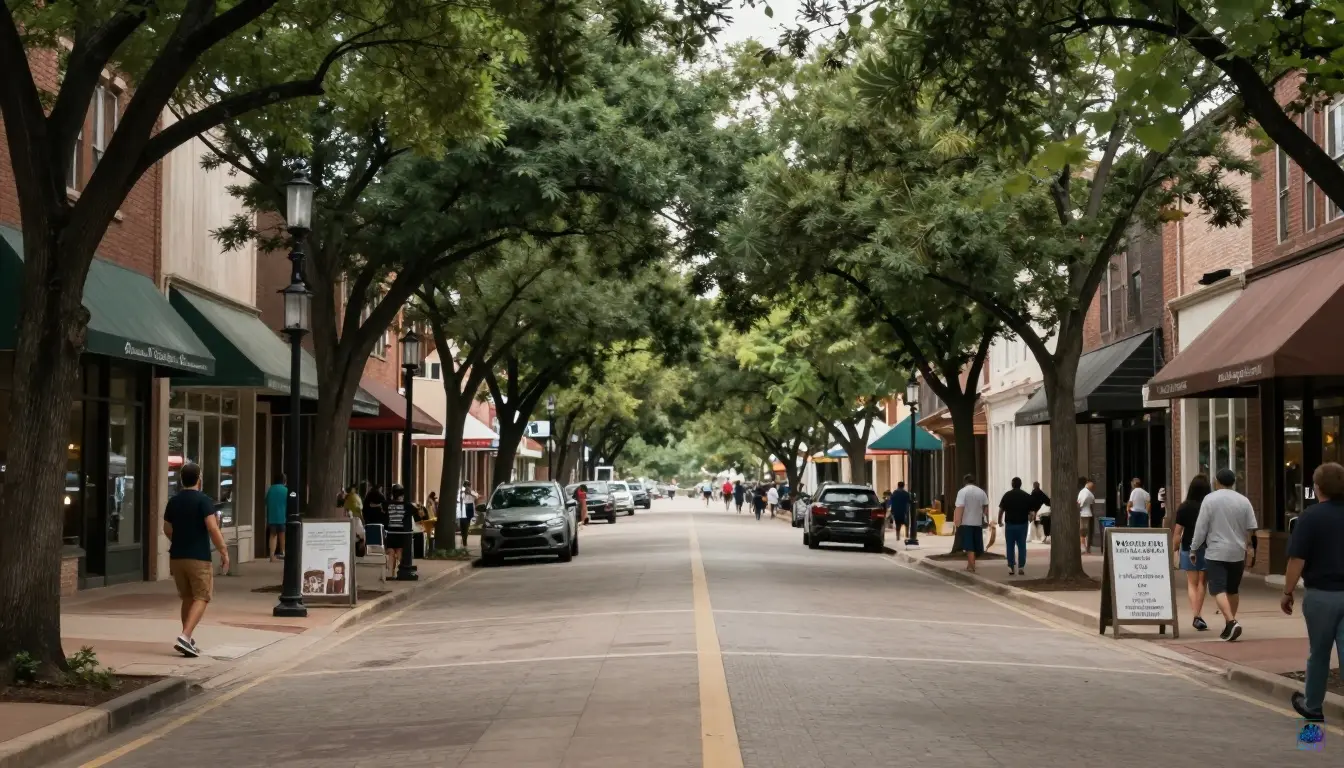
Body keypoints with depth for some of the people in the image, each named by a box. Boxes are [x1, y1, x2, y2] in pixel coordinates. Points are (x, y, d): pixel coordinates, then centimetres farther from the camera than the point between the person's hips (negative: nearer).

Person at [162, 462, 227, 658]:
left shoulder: (173, 502, 9)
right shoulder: (204, 501, -10)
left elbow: (167, 530, 18)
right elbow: (212, 528, -19)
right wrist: (223, 552, -13)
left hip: (177, 556, 6)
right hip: (199, 557, -6)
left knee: (187, 598, 17)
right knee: (201, 598, -2)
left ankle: (189, 641, 20)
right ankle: (185, 637, -18)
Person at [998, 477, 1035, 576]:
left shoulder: (1007, 495, -1)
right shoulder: (1027, 496, 2)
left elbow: (1001, 510, -5)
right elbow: (1031, 512, -1)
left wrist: (1000, 521, 8)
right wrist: (1030, 520, 17)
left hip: (1010, 524, 0)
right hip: (1022, 524, 1)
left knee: (1010, 547, 6)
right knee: (1022, 546, 5)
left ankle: (1011, 568, 3)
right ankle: (1021, 567, 0)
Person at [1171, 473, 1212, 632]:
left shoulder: (1184, 507, -5)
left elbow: (1177, 532, -4)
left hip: (1188, 549, 0)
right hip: (1207, 549, 0)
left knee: (1192, 583, 8)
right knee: (1202, 582, 13)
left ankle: (1195, 616, -5)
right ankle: (1198, 615, 13)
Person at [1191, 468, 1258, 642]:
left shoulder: (1210, 499, -7)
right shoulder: (1244, 501, 2)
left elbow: (1201, 527, -7)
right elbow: (1251, 528, 4)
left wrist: (1194, 548, 4)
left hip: (1216, 552, -4)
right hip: (1237, 553, 4)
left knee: (1219, 590, -7)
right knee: (1233, 590, 16)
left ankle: (1231, 622, -25)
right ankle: (1230, 625, 22)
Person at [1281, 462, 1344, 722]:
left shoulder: (1310, 516, -9)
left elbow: (1297, 559, -11)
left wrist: (1287, 593, 0)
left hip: (1321, 594, -2)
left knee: (1318, 653, 14)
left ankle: (1312, 706, 29)